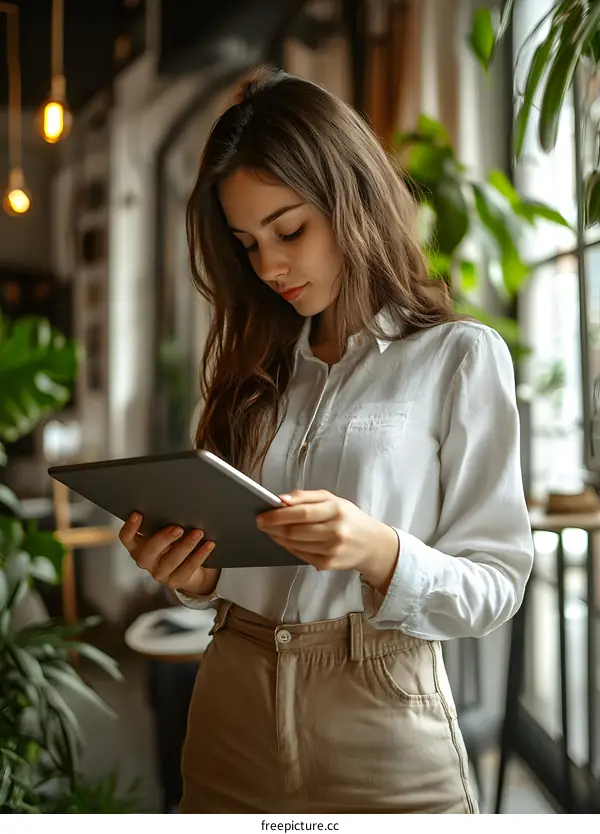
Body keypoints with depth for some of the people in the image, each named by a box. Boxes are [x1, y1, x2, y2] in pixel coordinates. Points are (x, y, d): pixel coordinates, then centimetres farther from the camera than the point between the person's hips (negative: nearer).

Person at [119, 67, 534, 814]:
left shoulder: (461, 356, -5)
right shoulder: (254, 365, 8)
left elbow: (498, 584, -8)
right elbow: (226, 562, 12)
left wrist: (381, 551, -25)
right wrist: (190, 575, -9)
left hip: (381, 746, -4)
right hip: (230, 719, 4)